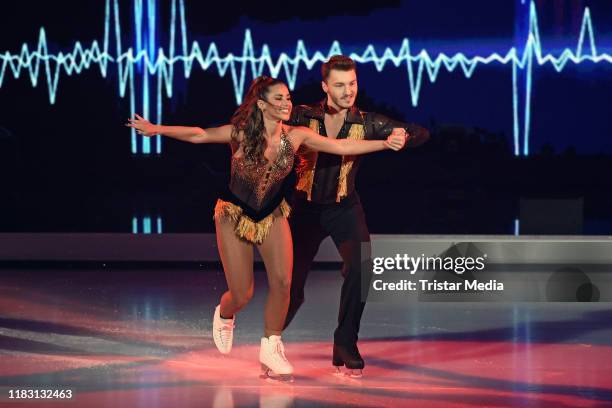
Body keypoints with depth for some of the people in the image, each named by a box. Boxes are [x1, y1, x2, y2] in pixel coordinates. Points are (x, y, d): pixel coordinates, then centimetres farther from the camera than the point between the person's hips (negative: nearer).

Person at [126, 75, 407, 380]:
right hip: (235, 215, -2)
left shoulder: (295, 136, -13)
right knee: (242, 294, -3)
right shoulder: (240, 133, -20)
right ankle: (224, 316, 36)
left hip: (273, 215, 3)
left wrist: (385, 143, -19)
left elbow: (342, 146, -12)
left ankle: (271, 349, 4)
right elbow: (199, 135, -17)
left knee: (282, 282, -15)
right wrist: (157, 129, -29)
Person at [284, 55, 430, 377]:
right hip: (307, 207, 0)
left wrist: (403, 136, -33)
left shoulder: (366, 123, -9)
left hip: (344, 208, 1)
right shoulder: (303, 117, -11)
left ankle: (345, 346, -8)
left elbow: (421, 133, -10)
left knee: (360, 268, -23)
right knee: (292, 281, 4)